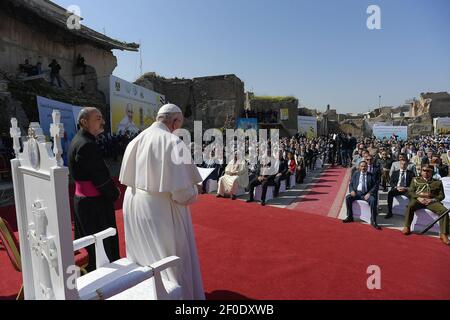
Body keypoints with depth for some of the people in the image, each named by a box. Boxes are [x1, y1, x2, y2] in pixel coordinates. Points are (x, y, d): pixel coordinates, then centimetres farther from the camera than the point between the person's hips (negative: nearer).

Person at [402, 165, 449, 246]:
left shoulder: (437, 182, 19)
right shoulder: (415, 180, 19)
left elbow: (441, 195, 12)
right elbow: (411, 192, 11)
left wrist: (432, 200, -8)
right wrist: (418, 197, -10)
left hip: (432, 201, 1)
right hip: (418, 199, -1)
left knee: (444, 210, -27)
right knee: (410, 206, -34)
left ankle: (444, 234, -21)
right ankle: (407, 227, -28)